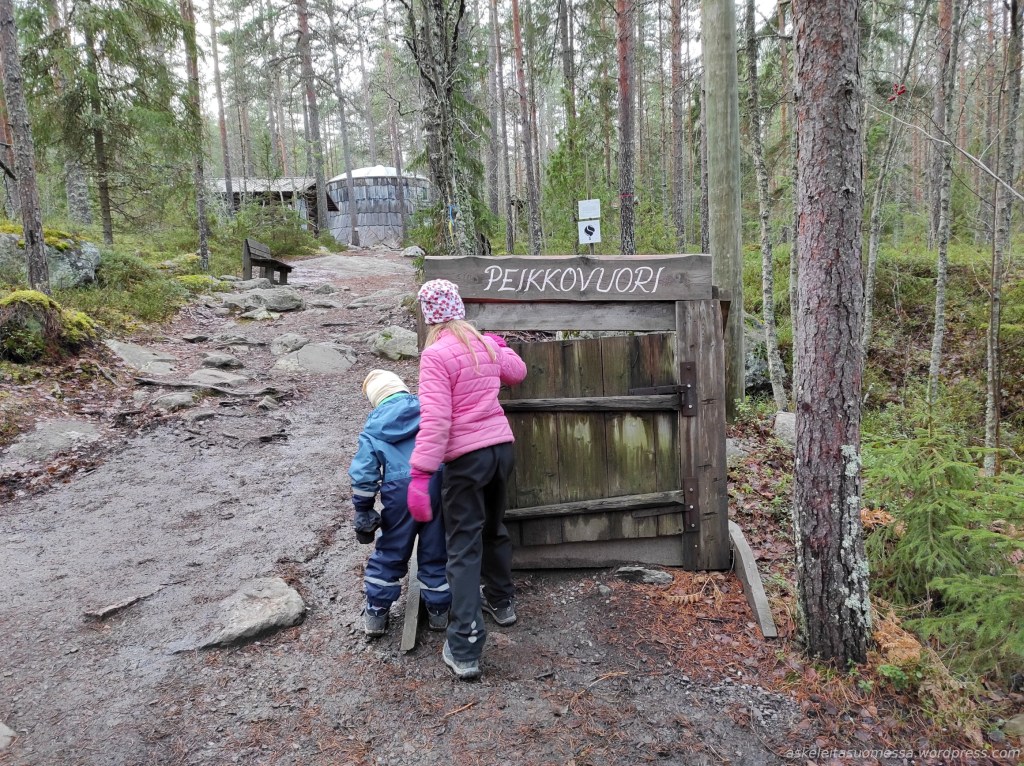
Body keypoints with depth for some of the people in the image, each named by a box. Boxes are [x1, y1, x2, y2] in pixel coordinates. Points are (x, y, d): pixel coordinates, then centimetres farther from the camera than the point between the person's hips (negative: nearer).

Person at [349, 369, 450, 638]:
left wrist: (363, 510, 11)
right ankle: (438, 610, 25)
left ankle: (376, 612, 24)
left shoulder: (374, 425, 7)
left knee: (390, 552, 16)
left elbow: (363, 472, 4)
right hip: (439, 484, 1)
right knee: (435, 552, 14)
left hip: (400, 490, 0)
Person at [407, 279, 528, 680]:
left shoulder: (436, 354, -14)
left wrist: (419, 474, -21)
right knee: (494, 528, 26)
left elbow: (434, 420, -22)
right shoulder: (486, 343, 7)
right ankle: (501, 601, 45)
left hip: (467, 456, -7)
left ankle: (465, 650, 0)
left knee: (464, 547, -2)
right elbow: (517, 372, 26)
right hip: (501, 446, 7)